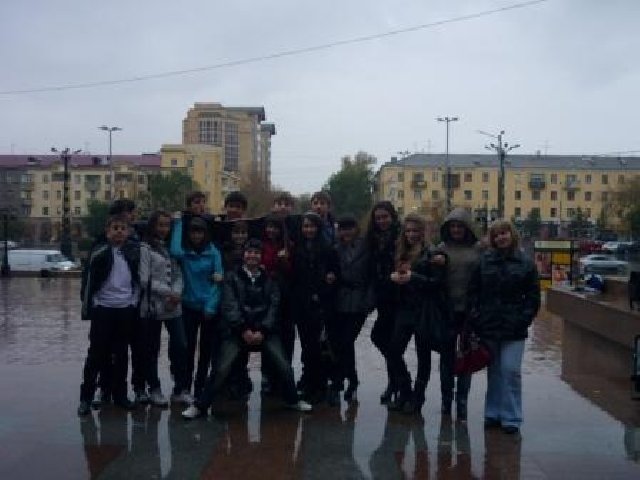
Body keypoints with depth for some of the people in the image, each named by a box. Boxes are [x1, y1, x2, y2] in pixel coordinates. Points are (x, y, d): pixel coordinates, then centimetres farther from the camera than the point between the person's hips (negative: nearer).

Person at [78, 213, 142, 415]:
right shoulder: (99, 252, -7)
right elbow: (88, 280, -5)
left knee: (121, 353, 10)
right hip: (102, 308, -3)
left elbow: (139, 278, 14)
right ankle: (86, 397, 10)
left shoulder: (135, 251, 1)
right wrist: (88, 306, -7)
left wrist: (135, 301, 8)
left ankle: (120, 394, 20)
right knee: (96, 353, 2)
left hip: (126, 309, 3)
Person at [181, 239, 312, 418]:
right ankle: (200, 405, 3)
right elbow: (229, 306, -6)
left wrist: (262, 331, -10)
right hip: (238, 330, -2)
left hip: (264, 331, 2)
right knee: (221, 369, -13)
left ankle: (293, 400, 19)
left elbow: (273, 307, 3)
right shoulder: (232, 277, 4)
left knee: (285, 367, -5)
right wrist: (243, 329, -16)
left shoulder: (269, 279, 11)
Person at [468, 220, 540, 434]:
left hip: (513, 329, -2)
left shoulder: (526, 264, 3)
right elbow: (473, 291, 7)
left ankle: (511, 417, 3)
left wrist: (523, 319, -7)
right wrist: (476, 316, -2)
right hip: (488, 328, 2)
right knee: (493, 372, 10)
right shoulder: (484, 262, 6)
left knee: (510, 370, -7)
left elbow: (533, 297, 4)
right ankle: (493, 413, 21)